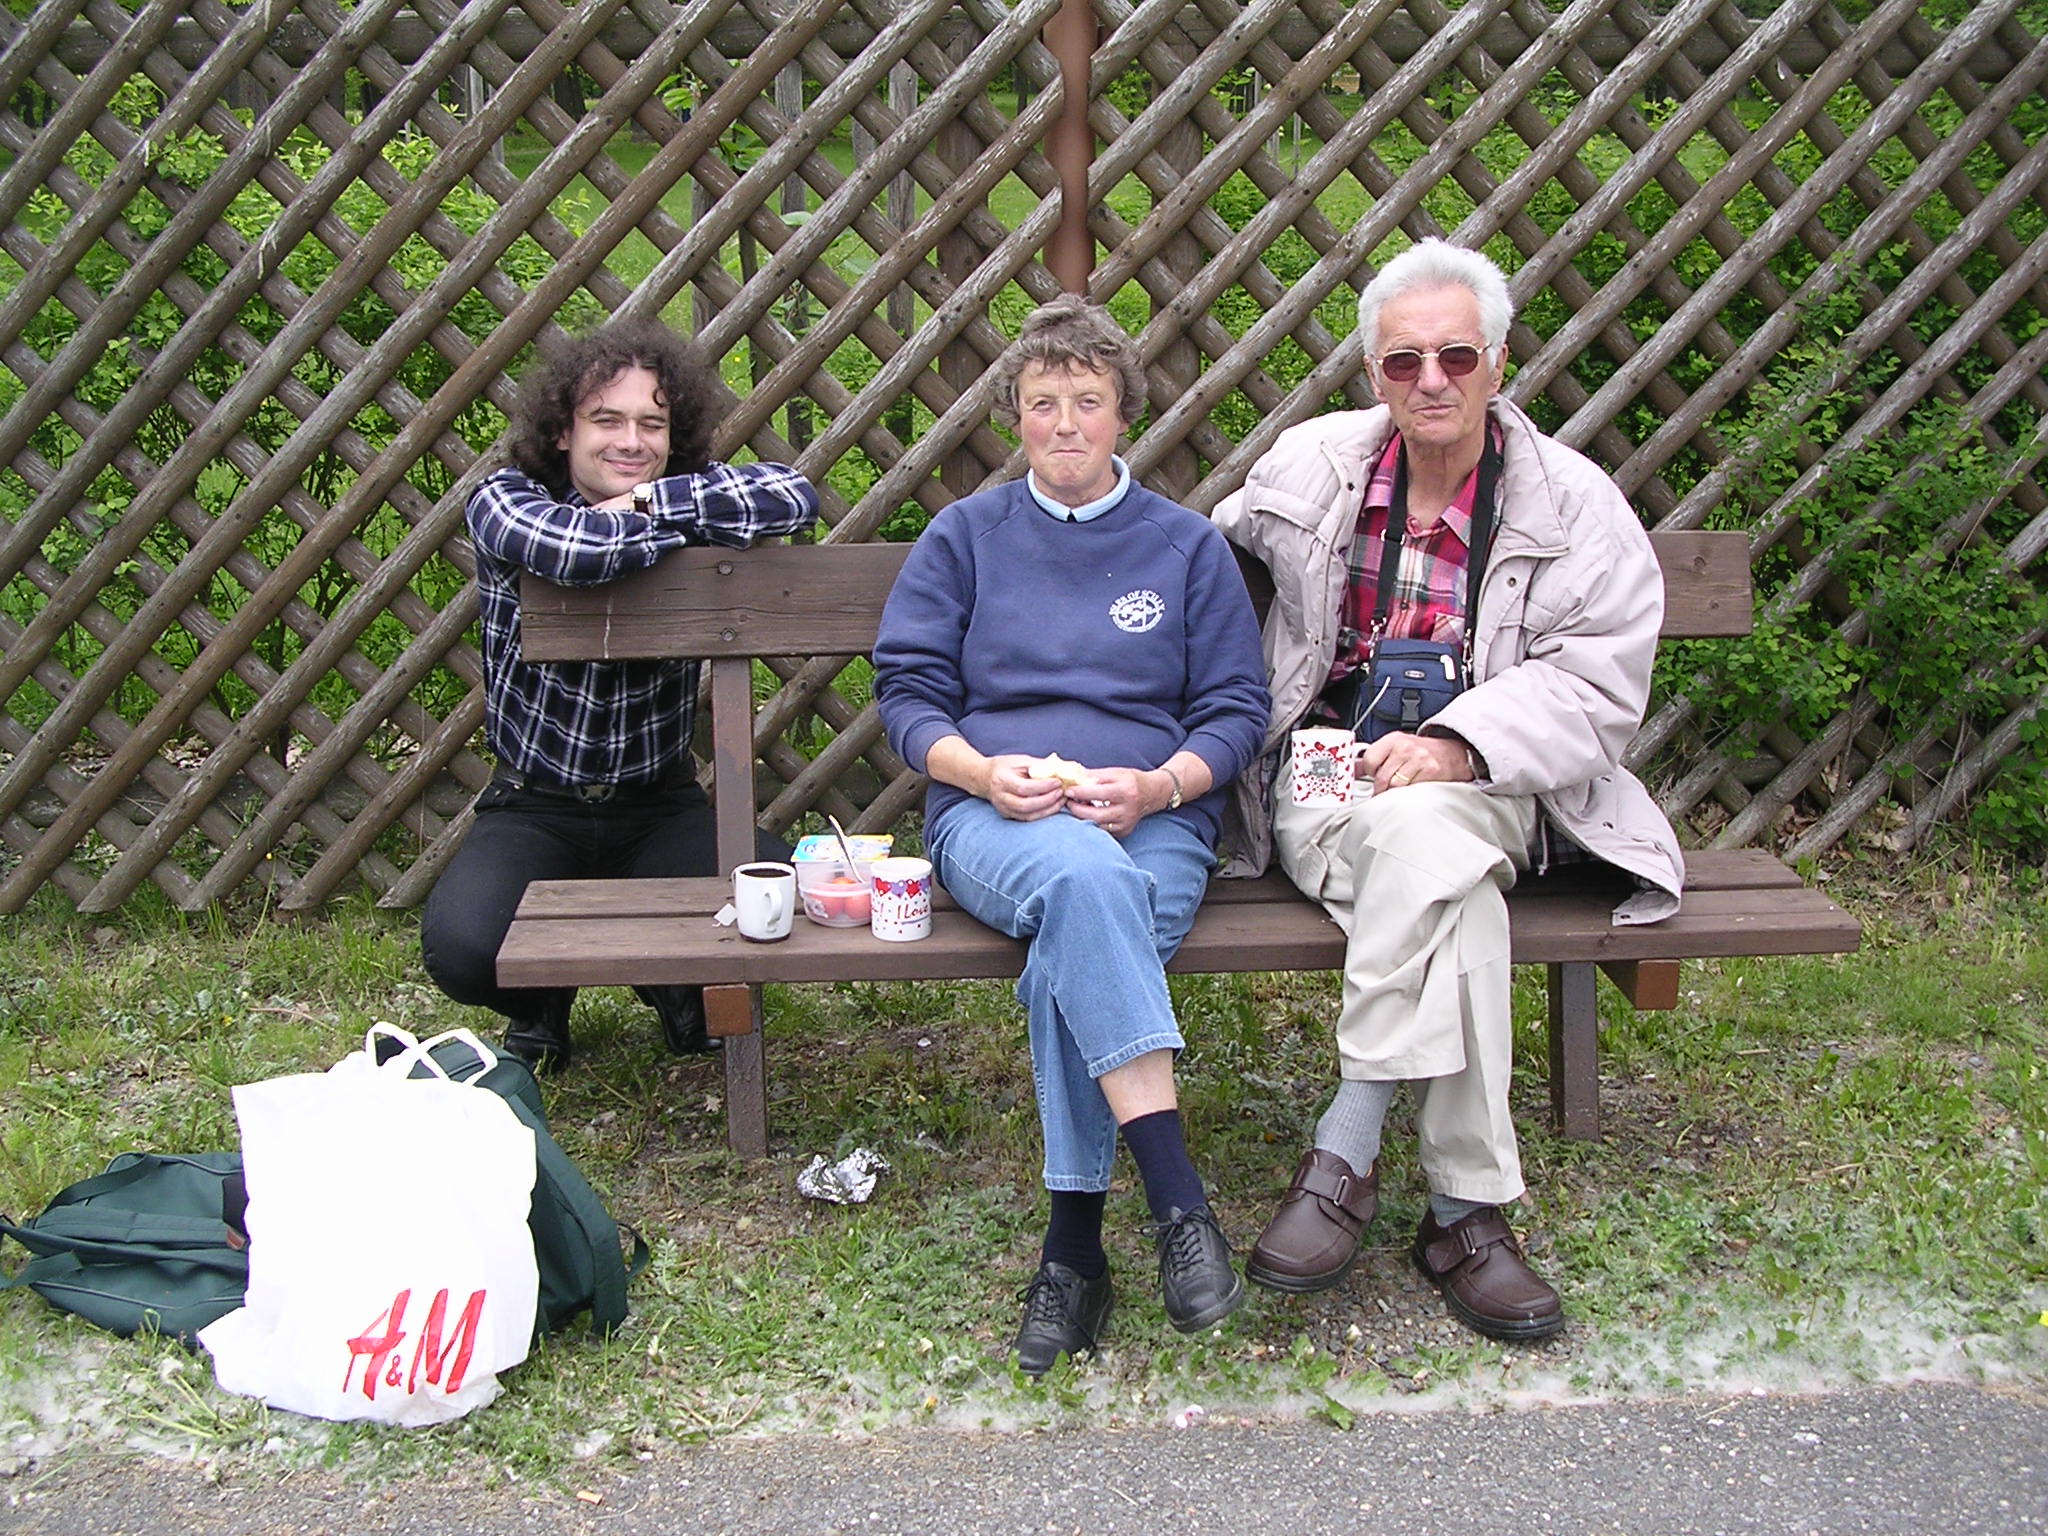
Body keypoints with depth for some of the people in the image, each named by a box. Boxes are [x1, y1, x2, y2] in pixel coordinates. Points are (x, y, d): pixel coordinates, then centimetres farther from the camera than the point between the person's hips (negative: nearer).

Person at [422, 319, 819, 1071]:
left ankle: (678, 981, 16)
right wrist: (697, 518, -17)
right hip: (533, 810, -2)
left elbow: (796, 496, -22)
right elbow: (574, 547, -33)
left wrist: (648, 502, -22)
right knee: (461, 948, -28)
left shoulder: (684, 491, -1)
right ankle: (543, 997, 14)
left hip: (660, 806, 2)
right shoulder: (505, 500, -9)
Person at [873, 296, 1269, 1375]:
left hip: (1154, 817, 1)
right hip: (993, 815, 0)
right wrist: (983, 770, -10)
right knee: (1081, 879, -39)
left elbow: (1236, 711, 12)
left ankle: (1074, 1247, -29)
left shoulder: (1187, 545, 17)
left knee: (1074, 949, -36)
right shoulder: (965, 535, 17)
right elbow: (906, 694, 11)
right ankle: (1177, 1199, -43)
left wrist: (1157, 784, -9)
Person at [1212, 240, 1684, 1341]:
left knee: (1423, 827, -38)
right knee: (1443, 871, -35)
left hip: (1485, 788, 0)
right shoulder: (1309, 468, 9)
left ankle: (1344, 1157, -30)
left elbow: (1595, 686, -5)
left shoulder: (1575, 507, 3)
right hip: (1325, 779, 1)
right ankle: (1465, 1207, -31)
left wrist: (1455, 745, -22)